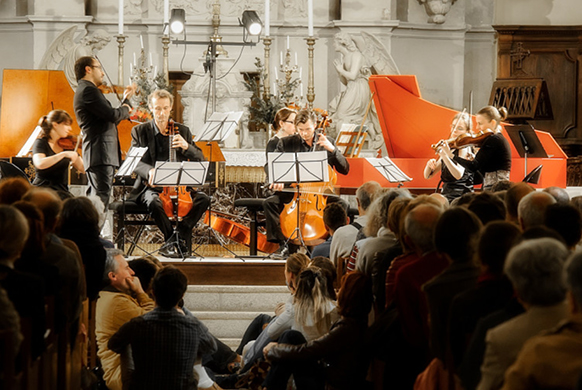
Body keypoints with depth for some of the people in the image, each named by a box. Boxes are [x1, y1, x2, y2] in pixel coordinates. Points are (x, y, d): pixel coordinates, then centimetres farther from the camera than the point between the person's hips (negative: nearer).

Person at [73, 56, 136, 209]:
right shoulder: (88, 90, -11)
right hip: (100, 154, -11)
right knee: (101, 197, -16)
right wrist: (125, 109, 1)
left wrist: (126, 99, 27)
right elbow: (113, 115, -21)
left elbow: (111, 120, 26)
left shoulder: (86, 90, 23)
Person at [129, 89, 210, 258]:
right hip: (152, 186, -2)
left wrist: (186, 147, -15)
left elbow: (200, 159, 7)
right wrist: (149, 170, -28)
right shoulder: (140, 131, 5)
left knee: (203, 198, -25)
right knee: (154, 201, -37)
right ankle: (180, 242, -21)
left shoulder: (182, 131, 12)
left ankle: (174, 241, -24)